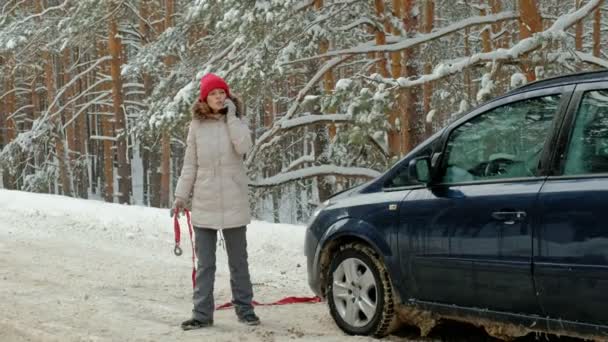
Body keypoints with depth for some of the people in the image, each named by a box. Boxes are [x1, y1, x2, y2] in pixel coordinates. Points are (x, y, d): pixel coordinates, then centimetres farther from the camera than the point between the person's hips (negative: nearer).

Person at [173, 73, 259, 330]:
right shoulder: (197, 125, 3)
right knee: (205, 264, 5)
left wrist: (231, 116, -15)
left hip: (233, 204, -1)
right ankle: (202, 314, 9)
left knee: (238, 261, 10)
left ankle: (244, 309, 19)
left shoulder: (236, 122, 1)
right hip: (204, 204, 1)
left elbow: (243, 146, -19)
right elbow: (190, 164, 6)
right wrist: (181, 195, 3)